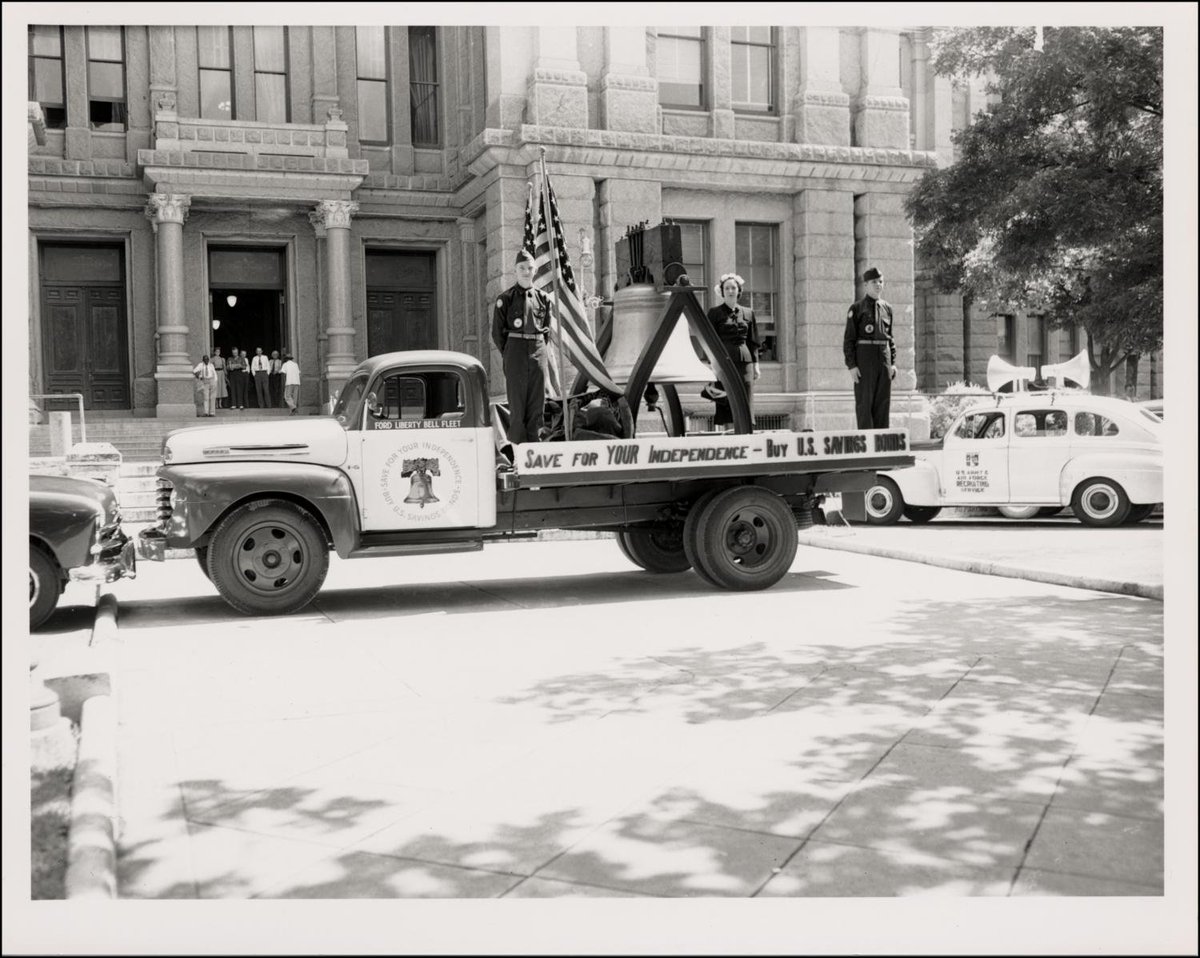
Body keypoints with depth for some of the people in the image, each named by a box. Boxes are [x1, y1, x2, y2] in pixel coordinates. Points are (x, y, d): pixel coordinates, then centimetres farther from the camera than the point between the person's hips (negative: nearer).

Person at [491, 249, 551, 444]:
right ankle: (517, 443, 0)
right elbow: (497, 332, 3)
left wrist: (540, 348, 10)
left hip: (538, 352, 4)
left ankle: (534, 441, 10)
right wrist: (508, 354, 3)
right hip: (515, 349, -4)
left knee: (538, 400, 4)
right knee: (517, 400, -4)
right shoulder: (505, 298, 1)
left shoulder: (543, 298, 10)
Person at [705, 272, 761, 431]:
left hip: (745, 361, 3)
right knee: (726, 404, -7)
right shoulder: (715, 312, 4)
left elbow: (753, 342, 15)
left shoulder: (748, 313, 14)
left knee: (747, 402, 0)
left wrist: (756, 364, 8)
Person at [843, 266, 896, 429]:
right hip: (864, 357, -5)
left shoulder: (887, 309, 13)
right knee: (864, 403, -4)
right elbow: (848, 339, -4)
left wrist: (893, 363, 8)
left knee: (883, 402, 5)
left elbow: (890, 338, 17)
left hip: (884, 357, 5)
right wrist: (851, 365, -12)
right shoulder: (856, 309, -2)